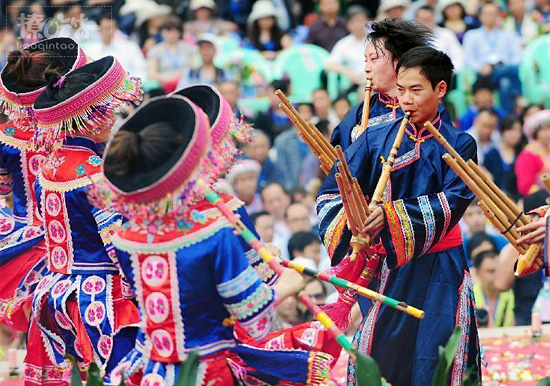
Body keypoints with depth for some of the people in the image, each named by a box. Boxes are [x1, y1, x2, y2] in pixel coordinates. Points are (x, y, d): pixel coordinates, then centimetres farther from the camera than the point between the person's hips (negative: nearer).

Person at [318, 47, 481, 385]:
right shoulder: (376, 139, 4)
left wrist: (393, 216, -26)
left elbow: (453, 203, -15)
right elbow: (332, 193, -2)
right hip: (387, 268, 2)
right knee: (375, 357, -2)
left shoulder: (459, 144, 0)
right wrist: (349, 224, -24)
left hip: (439, 268, -2)